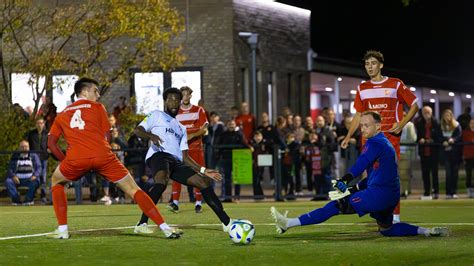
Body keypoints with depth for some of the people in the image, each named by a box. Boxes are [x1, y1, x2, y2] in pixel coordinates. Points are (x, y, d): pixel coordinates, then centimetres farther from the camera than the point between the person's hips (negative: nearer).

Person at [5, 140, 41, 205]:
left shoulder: (33, 155, 8)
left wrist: (35, 175, -20)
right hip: (17, 179, 1)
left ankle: (28, 199, -16)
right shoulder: (15, 156, 11)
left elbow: (39, 168, 2)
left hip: (30, 179, -1)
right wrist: (13, 176, -18)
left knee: (35, 182, -35)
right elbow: (10, 169, 5)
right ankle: (16, 199, -19)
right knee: (8, 181, -27)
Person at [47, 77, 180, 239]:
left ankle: (62, 230, 20)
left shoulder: (62, 115, 26)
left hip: (76, 159, 1)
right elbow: (105, 137, 17)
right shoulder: (97, 107, 21)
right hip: (102, 156, -1)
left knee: (57, 181, 31)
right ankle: (165, 228, -2)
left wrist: (66, 162, 24)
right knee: (133, 189, 7)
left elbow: (51, 144, 19)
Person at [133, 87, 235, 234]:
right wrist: (151, 136, -17)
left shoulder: (181, 128, 35)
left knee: (205, 181, 0)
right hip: (158, 155, -7)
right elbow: (138, 130, 5)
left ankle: (227, 223, 5)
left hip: (177, 162, 7)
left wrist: (203, 170, 18)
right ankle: (141, 224, -42)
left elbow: (185, 156, 29)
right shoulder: (157, 115, 18)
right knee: (162, 181, -37)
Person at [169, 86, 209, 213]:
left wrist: (191, 136, -17)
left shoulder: (199, 110, 5)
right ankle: (175, 203, -12)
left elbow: (204, 129, -2)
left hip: (196, 148, -1)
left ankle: (198, 203, 5)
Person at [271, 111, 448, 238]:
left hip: (378, 194, -10)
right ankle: (426, 231, 20)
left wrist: (344, 182, -33)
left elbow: (359, 166, -24)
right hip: (390, 196, 10)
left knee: (336, 205, -14)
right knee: (387, 230, 30)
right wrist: (357, 187, 14)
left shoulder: (374, 143, -10)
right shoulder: (385, 143, 20)